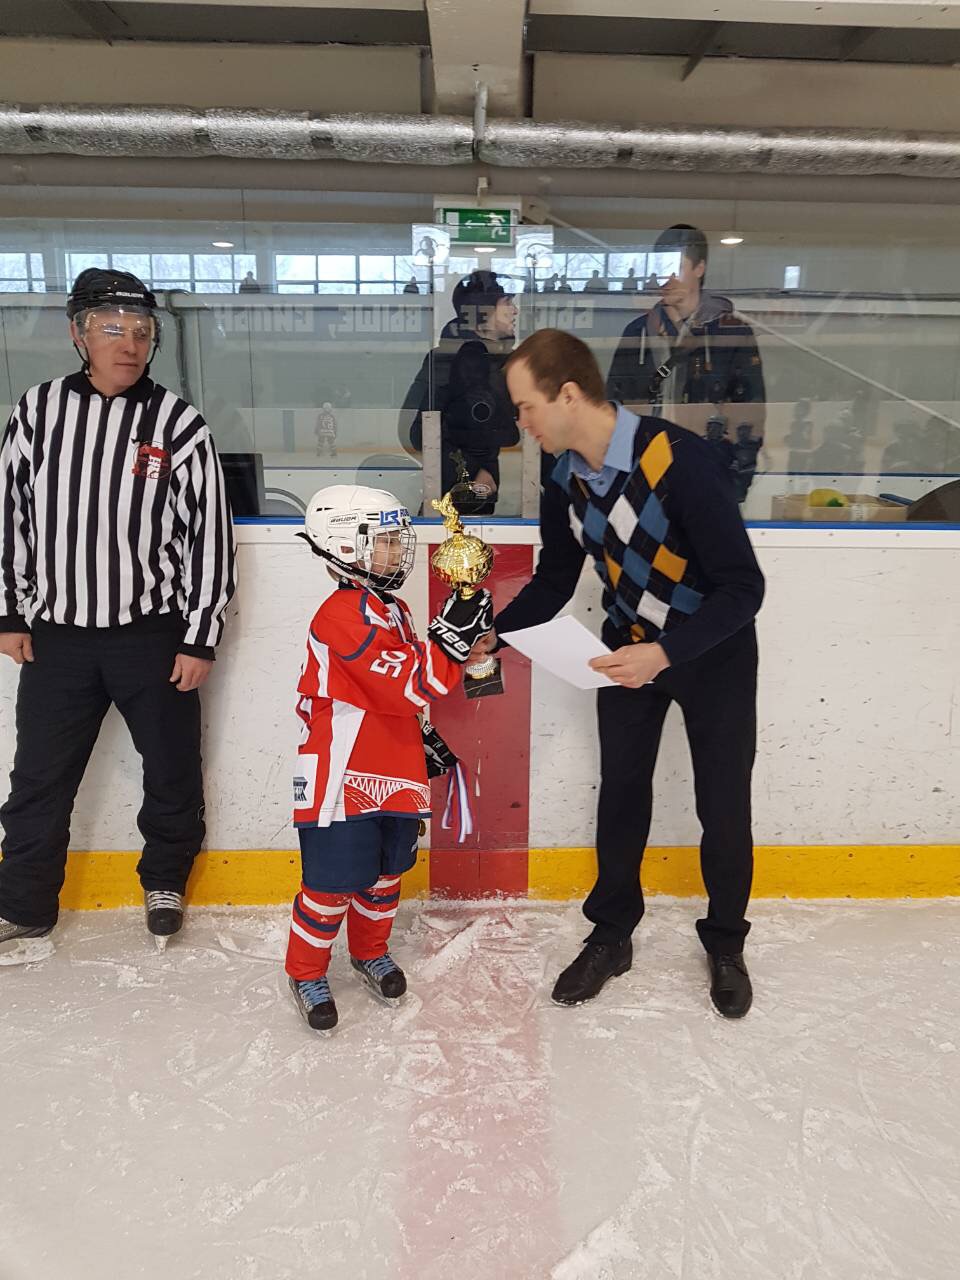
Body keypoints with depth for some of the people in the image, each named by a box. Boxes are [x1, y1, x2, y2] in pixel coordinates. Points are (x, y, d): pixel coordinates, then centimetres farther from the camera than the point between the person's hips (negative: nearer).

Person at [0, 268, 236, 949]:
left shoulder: (180, 424, -7)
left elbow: (210, 535, -6)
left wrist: (200, 638, -8)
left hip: (153, 633, -2)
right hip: (56, 635, 2)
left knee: (172, 770, 10)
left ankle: (165, 880, 35)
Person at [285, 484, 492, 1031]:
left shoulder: (392, 609, 12)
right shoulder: (345, 614, -20)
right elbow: (406, 684, -28)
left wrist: (426, 736, 19)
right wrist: (453, 637, -29)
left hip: (395, 774, 9)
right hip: (343, 776, -9)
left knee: (387, 870, 20)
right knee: (333, 882, 2)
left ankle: (371, 951, 42)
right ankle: (307, 974, 23)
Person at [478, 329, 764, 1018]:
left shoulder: (681, 459, -30)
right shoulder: (566, 479, -10)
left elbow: (743, 586, -28)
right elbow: (554, 581, 3)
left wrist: (663, 653, -37)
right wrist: (491, 635, -8)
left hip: (713, 647, -4)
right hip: (629, 648, 5)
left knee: (723, 803, 6)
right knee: (621, 792, 10)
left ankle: (726, 941, 31)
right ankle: (611, 934, 30)